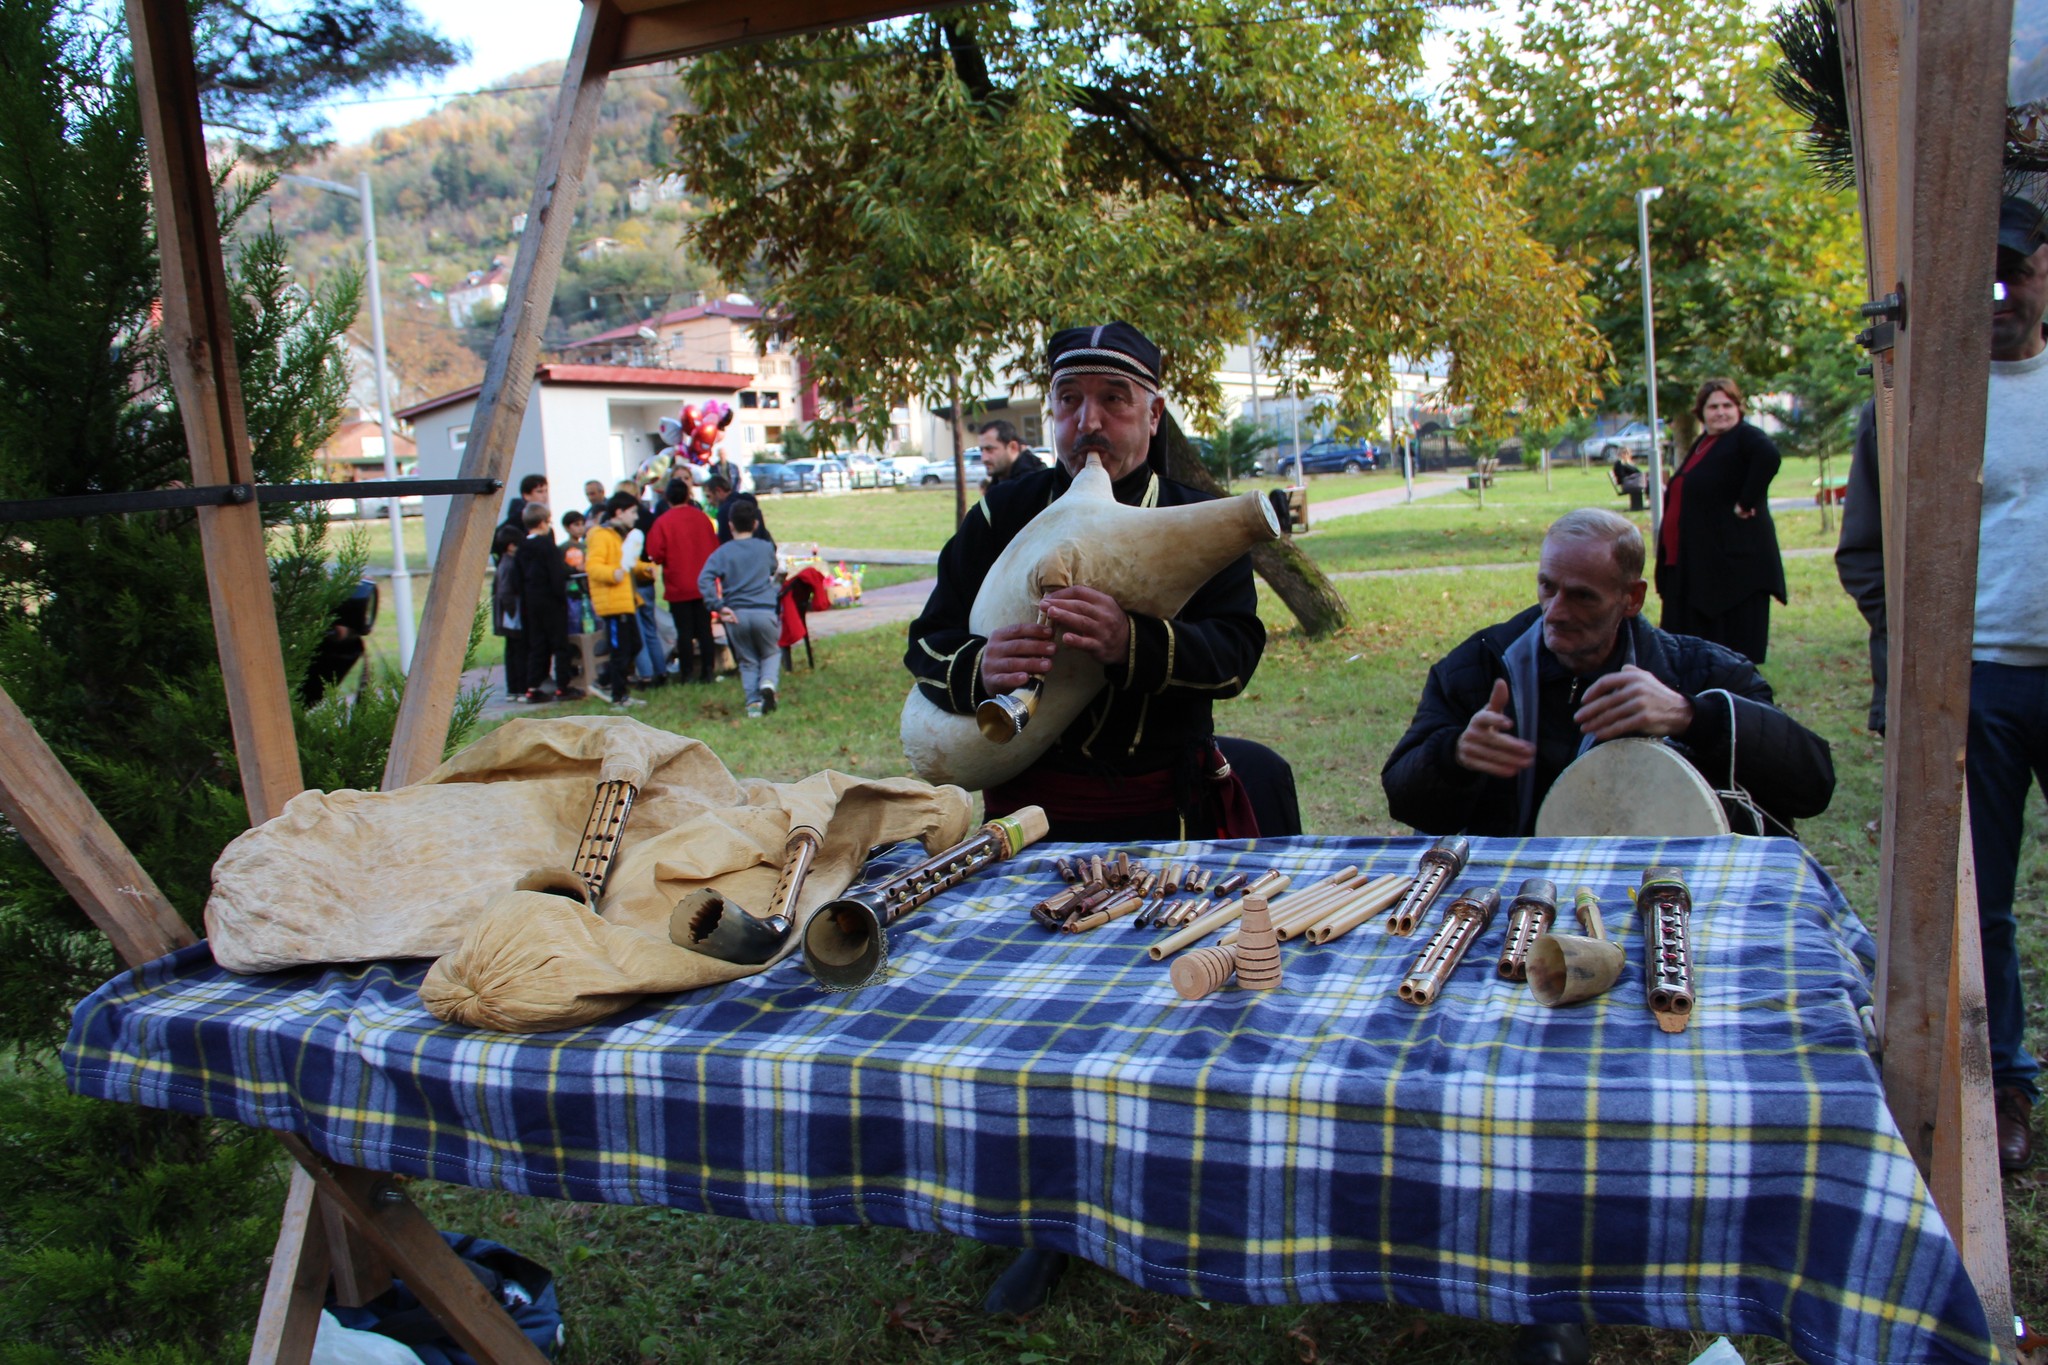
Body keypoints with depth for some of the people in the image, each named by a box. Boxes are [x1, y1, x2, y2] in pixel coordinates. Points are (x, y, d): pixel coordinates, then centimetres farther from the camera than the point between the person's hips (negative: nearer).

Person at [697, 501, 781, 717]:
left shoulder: (722, 552, 1)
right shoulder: (766, 548, 4)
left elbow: (704, 580, -11)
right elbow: (773, 571, 21)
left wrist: (719, 607, -11)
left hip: (737, 614, 0)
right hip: (764, 612, 0)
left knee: (747, 661, 15)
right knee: (771, 653, 19)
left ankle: (753, 703, 6)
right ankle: (768, 682, -9)